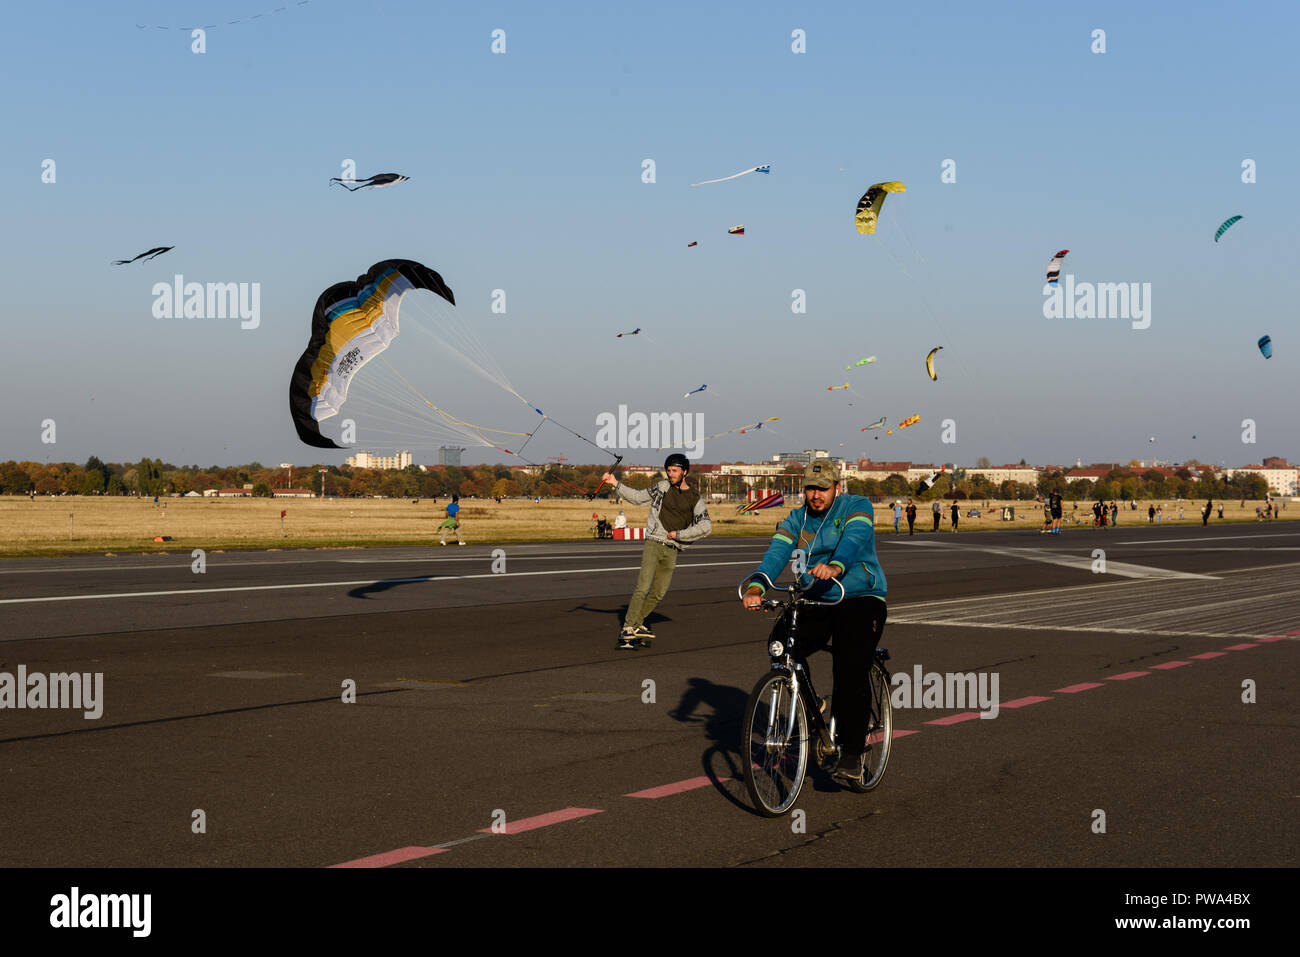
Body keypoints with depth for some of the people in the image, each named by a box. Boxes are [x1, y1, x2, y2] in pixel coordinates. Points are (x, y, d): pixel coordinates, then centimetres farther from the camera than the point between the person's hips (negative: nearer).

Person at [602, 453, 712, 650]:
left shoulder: (695, 498, 3)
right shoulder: (662, 487, 6)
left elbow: (705, 526, -3)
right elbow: (637, 497, 16)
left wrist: (678, 534, -8)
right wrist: (615, 484, 7)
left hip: (672, 550, 2)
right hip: (654, 544, -2)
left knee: (659, 593, 5)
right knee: (643, 588, -15)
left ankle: (636, 624, 23)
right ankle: (627, 631, -16)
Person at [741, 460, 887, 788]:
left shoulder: (856, 507, -3)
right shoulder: (797, 520, 9)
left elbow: (854, 538, -25)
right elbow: (777, 551, -9)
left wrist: (836, 565, -47)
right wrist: (756, 586, -29)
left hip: (861, 599, -5)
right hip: (815, 602, 5)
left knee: (850, 675, -20)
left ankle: (852, 754, -11)